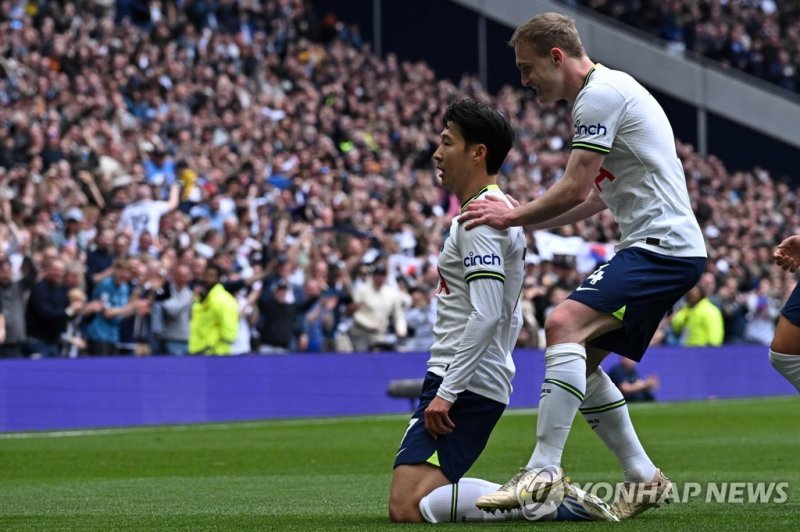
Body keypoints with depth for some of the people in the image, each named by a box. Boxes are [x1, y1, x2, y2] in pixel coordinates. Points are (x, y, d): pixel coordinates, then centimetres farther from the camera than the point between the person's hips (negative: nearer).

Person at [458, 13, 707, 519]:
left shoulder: (600, 93, -11)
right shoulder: (611, 89, 22)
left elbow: (574, 190, -15)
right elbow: (597, 197, 26)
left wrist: (513, 216, -3)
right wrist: (524, 219, 18)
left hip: (661, 245, -11)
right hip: (669, 249, 11)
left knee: (565, 325, -26)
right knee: (579, 359, 10)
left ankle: (544, 470, -32)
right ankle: (644, 478, 14)